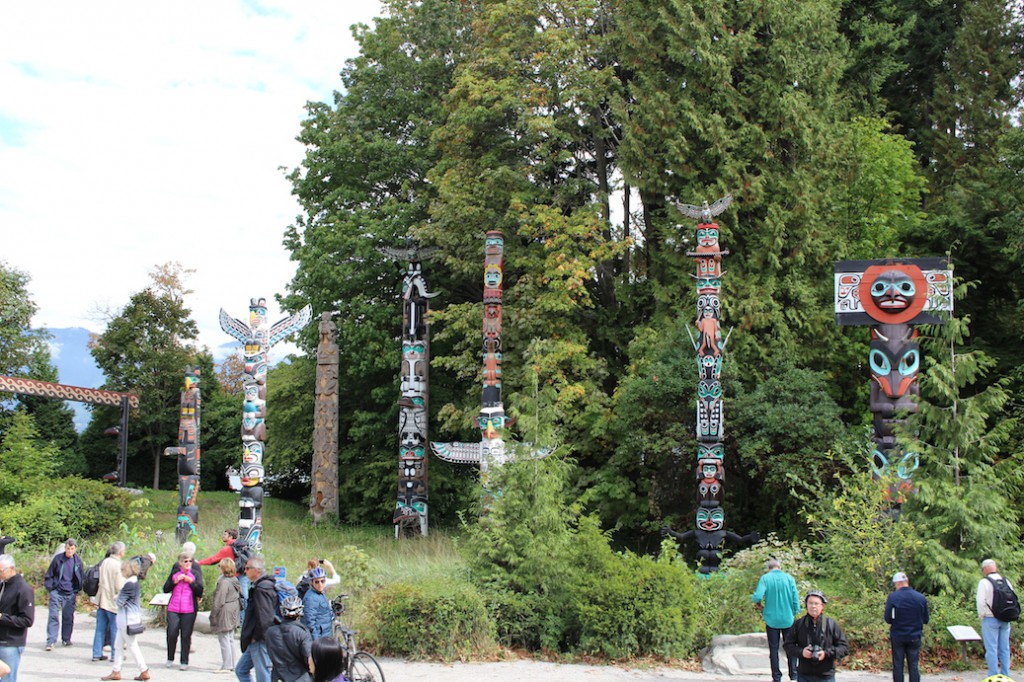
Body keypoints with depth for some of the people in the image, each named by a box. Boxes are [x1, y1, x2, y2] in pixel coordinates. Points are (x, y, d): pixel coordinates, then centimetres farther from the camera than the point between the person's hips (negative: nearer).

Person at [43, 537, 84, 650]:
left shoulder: (78, 561, 3)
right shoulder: (58, 559, -3)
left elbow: (81, 577, 13)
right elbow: (49, 575, 5)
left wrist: (77, 592, 9)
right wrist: (50, 588, -3)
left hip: (70, 594, 2)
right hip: (56, 592, -2)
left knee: (68, 617, 8)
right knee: (54, 616, -7)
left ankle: (66, 639, 22)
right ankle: (50, 641, -5)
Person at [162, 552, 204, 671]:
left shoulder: (195, 574, 3)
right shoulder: (174, 573, 8)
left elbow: (200, 591, -4)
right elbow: (165, 589, 5)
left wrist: (191, 581, -12)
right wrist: (175, 581, -9)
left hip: (189, 610, -1)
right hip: (173, 609, 1)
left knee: (186, 635, -1)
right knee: (172, 634, -4)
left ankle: (184, 662, 8)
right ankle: (170, 659, 16)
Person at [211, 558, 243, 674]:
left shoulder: (224, 582, -20)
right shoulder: (235, 580, 7)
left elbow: (219, 601, -19)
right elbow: (240, 593, 14)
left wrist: (213, 615, -11)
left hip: (224, 614, -9)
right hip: (233, 614, 9)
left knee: (224, 639, -3)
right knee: (229, 639, 16)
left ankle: (226, 666, -1)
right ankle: (231, 664, 21)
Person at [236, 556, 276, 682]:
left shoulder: (261, 589, -19)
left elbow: (264, 618, -26)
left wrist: (256, 637, -15)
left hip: (260, 642, -11)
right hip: (255, 642, 11)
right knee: (241, 670, 19)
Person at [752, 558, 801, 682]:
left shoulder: (765, 578, -7)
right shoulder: (789, 578, -2)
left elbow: (757, 596, -18)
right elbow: (796, 599, -2)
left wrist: (759, 604, 4)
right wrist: (795, 614, 11)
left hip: (772, 619, -1)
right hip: (788, 619, 1)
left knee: (774, 649, 7)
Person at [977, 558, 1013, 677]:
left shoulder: (984, 582, -10)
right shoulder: (1006, 581, 7)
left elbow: (981, 601, -16)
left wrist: (981, 615, -1)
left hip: (990, 619, -5)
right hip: (1005, 620, 5)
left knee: (992, 649, -3)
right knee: (1005, 649, 10)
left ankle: (993, 676, -4)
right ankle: (1005, 676, 13)